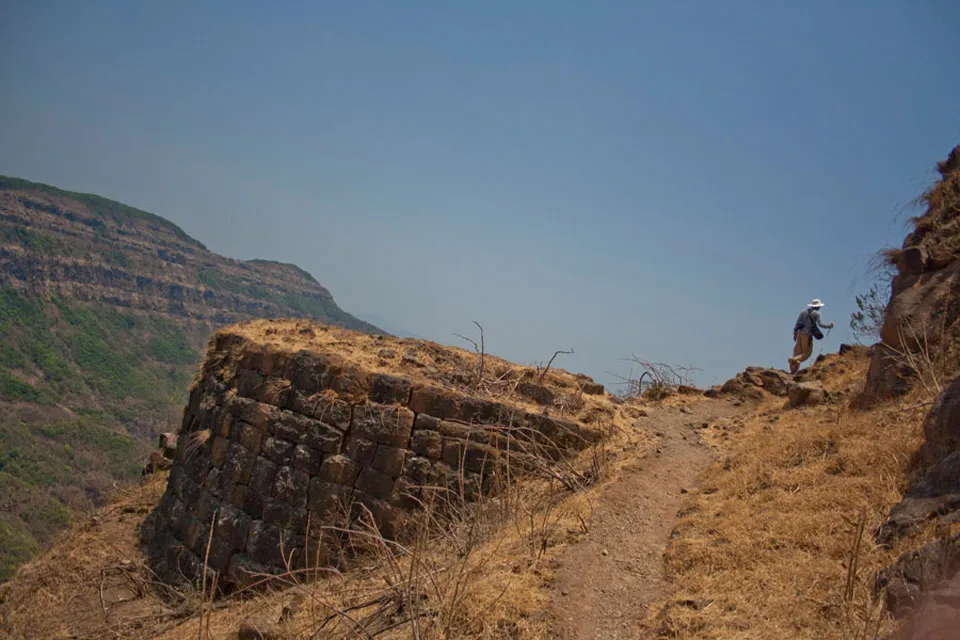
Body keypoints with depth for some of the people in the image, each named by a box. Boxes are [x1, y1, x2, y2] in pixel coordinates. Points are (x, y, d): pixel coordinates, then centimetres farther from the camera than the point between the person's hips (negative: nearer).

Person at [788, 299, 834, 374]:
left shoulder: (803, 312, 14)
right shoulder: (816, 313, -1)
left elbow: (797, 323, 11)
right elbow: (820, 324, -8)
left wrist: (795, 334, 14)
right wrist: (829, 325, 8)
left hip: (800, 333, 6)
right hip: (807, 335, -5)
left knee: (798, 352, 10)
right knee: (807, 353, 2)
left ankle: (793, 369, 3)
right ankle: (794, 360, -22)